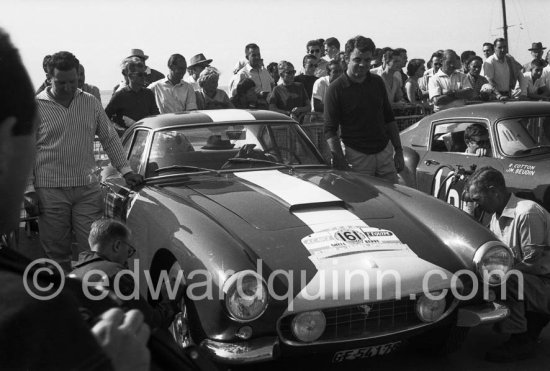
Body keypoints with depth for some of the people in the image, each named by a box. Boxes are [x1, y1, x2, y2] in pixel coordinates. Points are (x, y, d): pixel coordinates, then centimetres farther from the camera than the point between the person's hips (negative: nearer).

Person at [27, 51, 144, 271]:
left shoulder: (91, 104, 7)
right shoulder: (36, 106, -1)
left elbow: (110, 139, 13)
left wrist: (125, 170, 4)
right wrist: (29, 189, -5)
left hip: (88, 188, 2)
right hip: (50, 192, -2)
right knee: (57, 253, 7)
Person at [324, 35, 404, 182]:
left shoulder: (377, 82, 8)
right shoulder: (336, 89, -8)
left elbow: (389, 119, 15)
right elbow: (330, 130, -10)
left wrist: (399, 151, 11)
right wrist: (340, 161, -19)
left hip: (385, 151, 5)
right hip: (357, 156, -4)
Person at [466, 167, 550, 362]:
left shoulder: (527, 213, -23)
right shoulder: (498, 217, 6)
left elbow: (532, 264, -23)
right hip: (533, 282, 9)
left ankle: (520, 342, -13)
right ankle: (534, 319, 13)